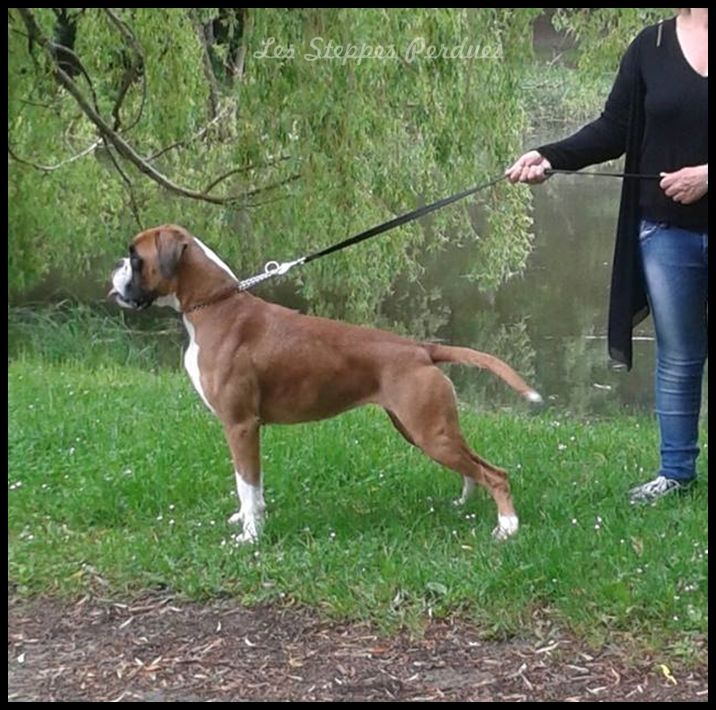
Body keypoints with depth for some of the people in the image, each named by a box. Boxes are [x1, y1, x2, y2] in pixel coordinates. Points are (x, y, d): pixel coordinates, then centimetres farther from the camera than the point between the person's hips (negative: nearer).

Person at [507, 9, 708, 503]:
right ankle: (676, 471, 23)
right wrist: (551, 158, -11)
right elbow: (615, 129, 2)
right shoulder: (652, 45, 3)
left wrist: (705, 175, -20)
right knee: (678, 357, 11)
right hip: (667, 231, 2)